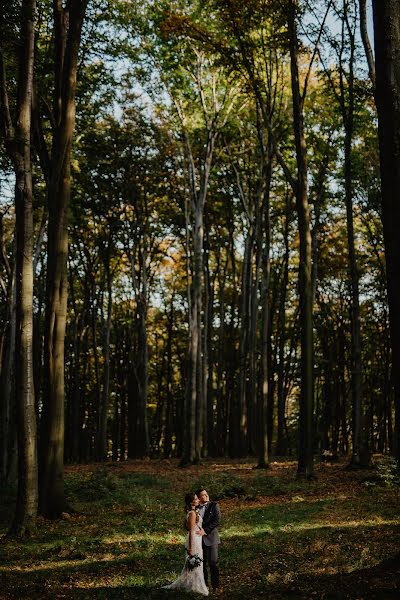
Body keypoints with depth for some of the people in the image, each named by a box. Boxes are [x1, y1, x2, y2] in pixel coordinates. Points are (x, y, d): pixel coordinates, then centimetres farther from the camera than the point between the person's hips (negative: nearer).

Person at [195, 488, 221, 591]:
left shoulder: (214, 506, -2)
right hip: (199, 539, 3)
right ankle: (203, 584, 23)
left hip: (211, 538, -3)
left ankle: (215, 585, 7)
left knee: (213, 563, -3)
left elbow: (217, 520, -11)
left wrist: (205, 530, -17)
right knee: (202, 563, 10)